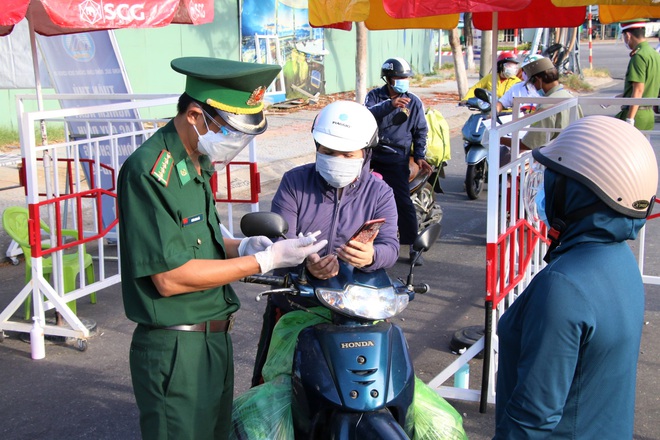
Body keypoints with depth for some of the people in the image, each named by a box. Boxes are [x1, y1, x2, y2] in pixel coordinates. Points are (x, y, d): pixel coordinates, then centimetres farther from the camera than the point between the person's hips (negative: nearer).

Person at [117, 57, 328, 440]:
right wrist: (264, 261, -21)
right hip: (176, 352, -9)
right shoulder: (149, 170, -22)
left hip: (215, 338, 9)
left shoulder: (195, 164, 9)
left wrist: (243, 247, -2)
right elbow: (170, 277, -24)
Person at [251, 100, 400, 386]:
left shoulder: (380, 193, 1)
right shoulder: (294, 183, -2)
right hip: (291, 306, 0)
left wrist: (372, 256, -38)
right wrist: (306, 262, -35)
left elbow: (390, 246, -12)